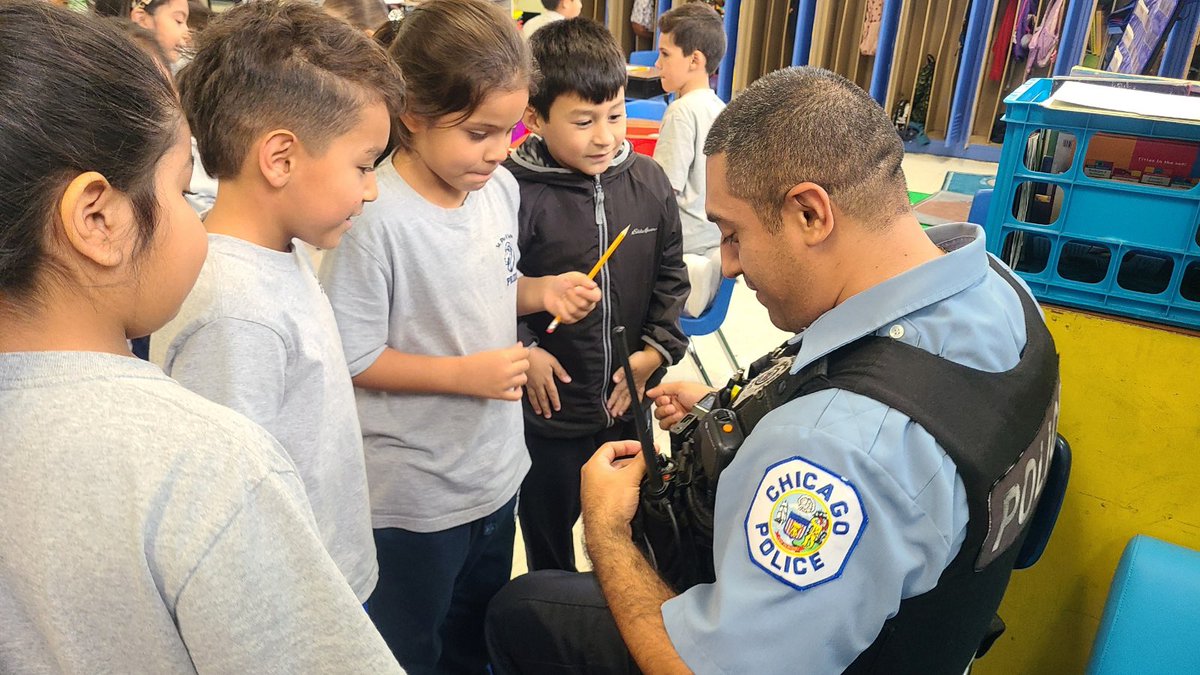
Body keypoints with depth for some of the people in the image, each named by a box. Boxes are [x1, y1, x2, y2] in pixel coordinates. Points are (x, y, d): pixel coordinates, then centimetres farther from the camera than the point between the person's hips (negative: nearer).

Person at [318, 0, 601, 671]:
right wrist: (463, 374, -22)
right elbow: (351, 358, -20)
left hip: (498, 467, 6)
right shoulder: (374, 218, -26)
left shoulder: (501, 188, -4)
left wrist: (543, 291, -7)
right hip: (414, 493, -6)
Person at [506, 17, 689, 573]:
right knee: (548, 527, 20)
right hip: (550, 404, -4)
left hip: (627, 400, 4)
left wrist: (657, 347, -3)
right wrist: (523, 351, -18)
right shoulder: (517, 192, -21)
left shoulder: (648, 181, -5)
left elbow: (670, 274, 5)